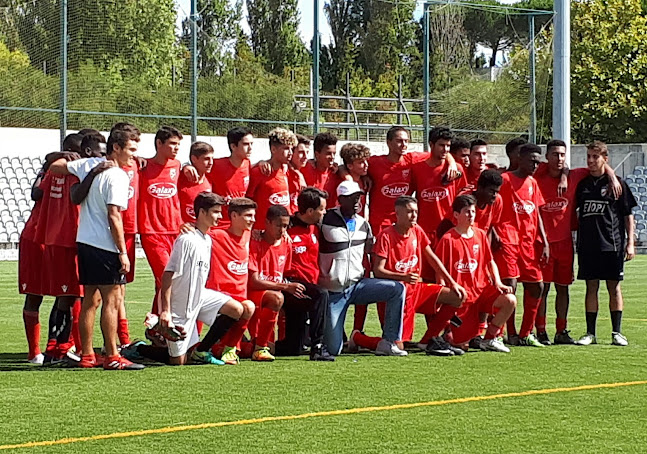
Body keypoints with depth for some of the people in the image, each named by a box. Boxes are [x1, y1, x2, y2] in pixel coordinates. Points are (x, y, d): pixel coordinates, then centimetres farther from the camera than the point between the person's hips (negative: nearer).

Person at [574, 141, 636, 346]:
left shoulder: (617, 184, 0)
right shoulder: (583, 184, 10)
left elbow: (628, 215, 1)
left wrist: (630, 243, -3)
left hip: (612, 244, -3)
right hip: (587, 245, 3)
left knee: (614, 287, 2)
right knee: (591, 287, 5)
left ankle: (617, 332, 6)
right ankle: (590, 333, 8)